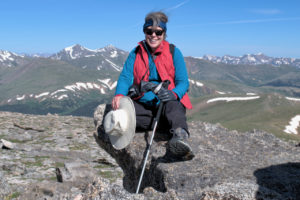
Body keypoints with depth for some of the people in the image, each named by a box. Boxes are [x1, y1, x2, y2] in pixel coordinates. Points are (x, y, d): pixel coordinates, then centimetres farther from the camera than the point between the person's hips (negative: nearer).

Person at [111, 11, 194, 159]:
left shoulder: (174, 52, 3)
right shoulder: (136, 53, 10)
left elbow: (183, 82, -4)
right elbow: (125, 77, -1)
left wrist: (174, 94, -29)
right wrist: (119, 94, -25)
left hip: (168, 103, -2)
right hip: (143, 105, 3)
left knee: (173, 108, -39)